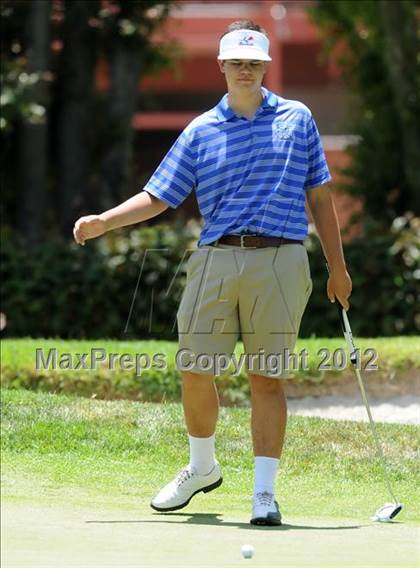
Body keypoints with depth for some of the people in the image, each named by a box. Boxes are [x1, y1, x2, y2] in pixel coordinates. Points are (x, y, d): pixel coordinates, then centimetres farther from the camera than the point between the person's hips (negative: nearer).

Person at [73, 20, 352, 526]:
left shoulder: (297, 119, 11)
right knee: (195, 371, 2)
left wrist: (338, 267, 10)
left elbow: (319, 198, 14)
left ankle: (264, 493, 0)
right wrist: (103, 221, -6)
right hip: (216, 260, 1)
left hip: (280, 261, -1)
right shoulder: (200, 132, 11)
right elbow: (158, 197, 9)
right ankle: (202, 468, 26)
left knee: (267, 378, -4)